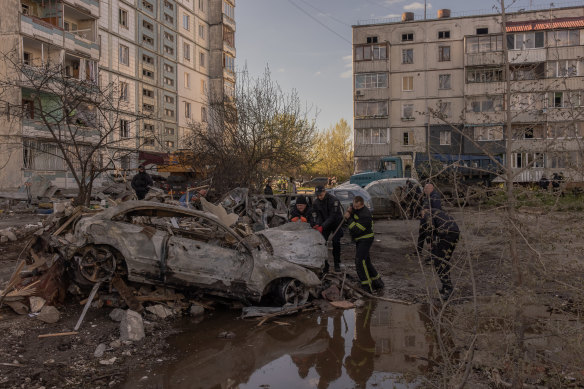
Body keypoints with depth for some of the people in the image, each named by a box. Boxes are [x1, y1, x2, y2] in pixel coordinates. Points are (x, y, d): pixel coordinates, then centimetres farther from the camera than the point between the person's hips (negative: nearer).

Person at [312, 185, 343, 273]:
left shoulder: (334, 200, -25)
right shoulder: (316, 203, -9)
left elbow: (332, 216, -29)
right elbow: (318, 216, -8)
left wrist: (322, 226, -36)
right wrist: (317, 225, -30)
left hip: (336, 224, -4)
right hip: (325, 224, 4)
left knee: (336, 242, -14)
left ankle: (337, 264, 0)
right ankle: (325, 265, 0)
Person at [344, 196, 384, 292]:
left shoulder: (365, 215, -26)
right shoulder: (355, 208, 2)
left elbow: (356, 230, -28)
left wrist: (349, 218, -22)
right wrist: (349, 211, -5)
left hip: (365, 240, -10)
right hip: (359, 240, 10)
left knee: (360, 261, -17)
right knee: (366, 261, 16)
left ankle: (367, 287, -15)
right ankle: (377, 282, 28)